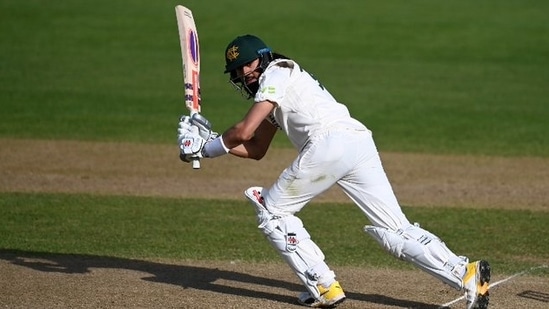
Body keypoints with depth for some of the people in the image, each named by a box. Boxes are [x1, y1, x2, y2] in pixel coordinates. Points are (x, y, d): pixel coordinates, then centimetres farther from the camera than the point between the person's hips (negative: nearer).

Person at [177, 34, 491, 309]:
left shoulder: (277, 72, 8)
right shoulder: (273, 91, 34)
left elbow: (244, 131, 0)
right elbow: (256, 149, 35)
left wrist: (209, 147, 15)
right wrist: (207, 143, 28)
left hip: (329, 143, -9)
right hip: (361, 142, 9)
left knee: (271, 209, 9)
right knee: (397, 229, 3)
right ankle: (466, 274, -13)